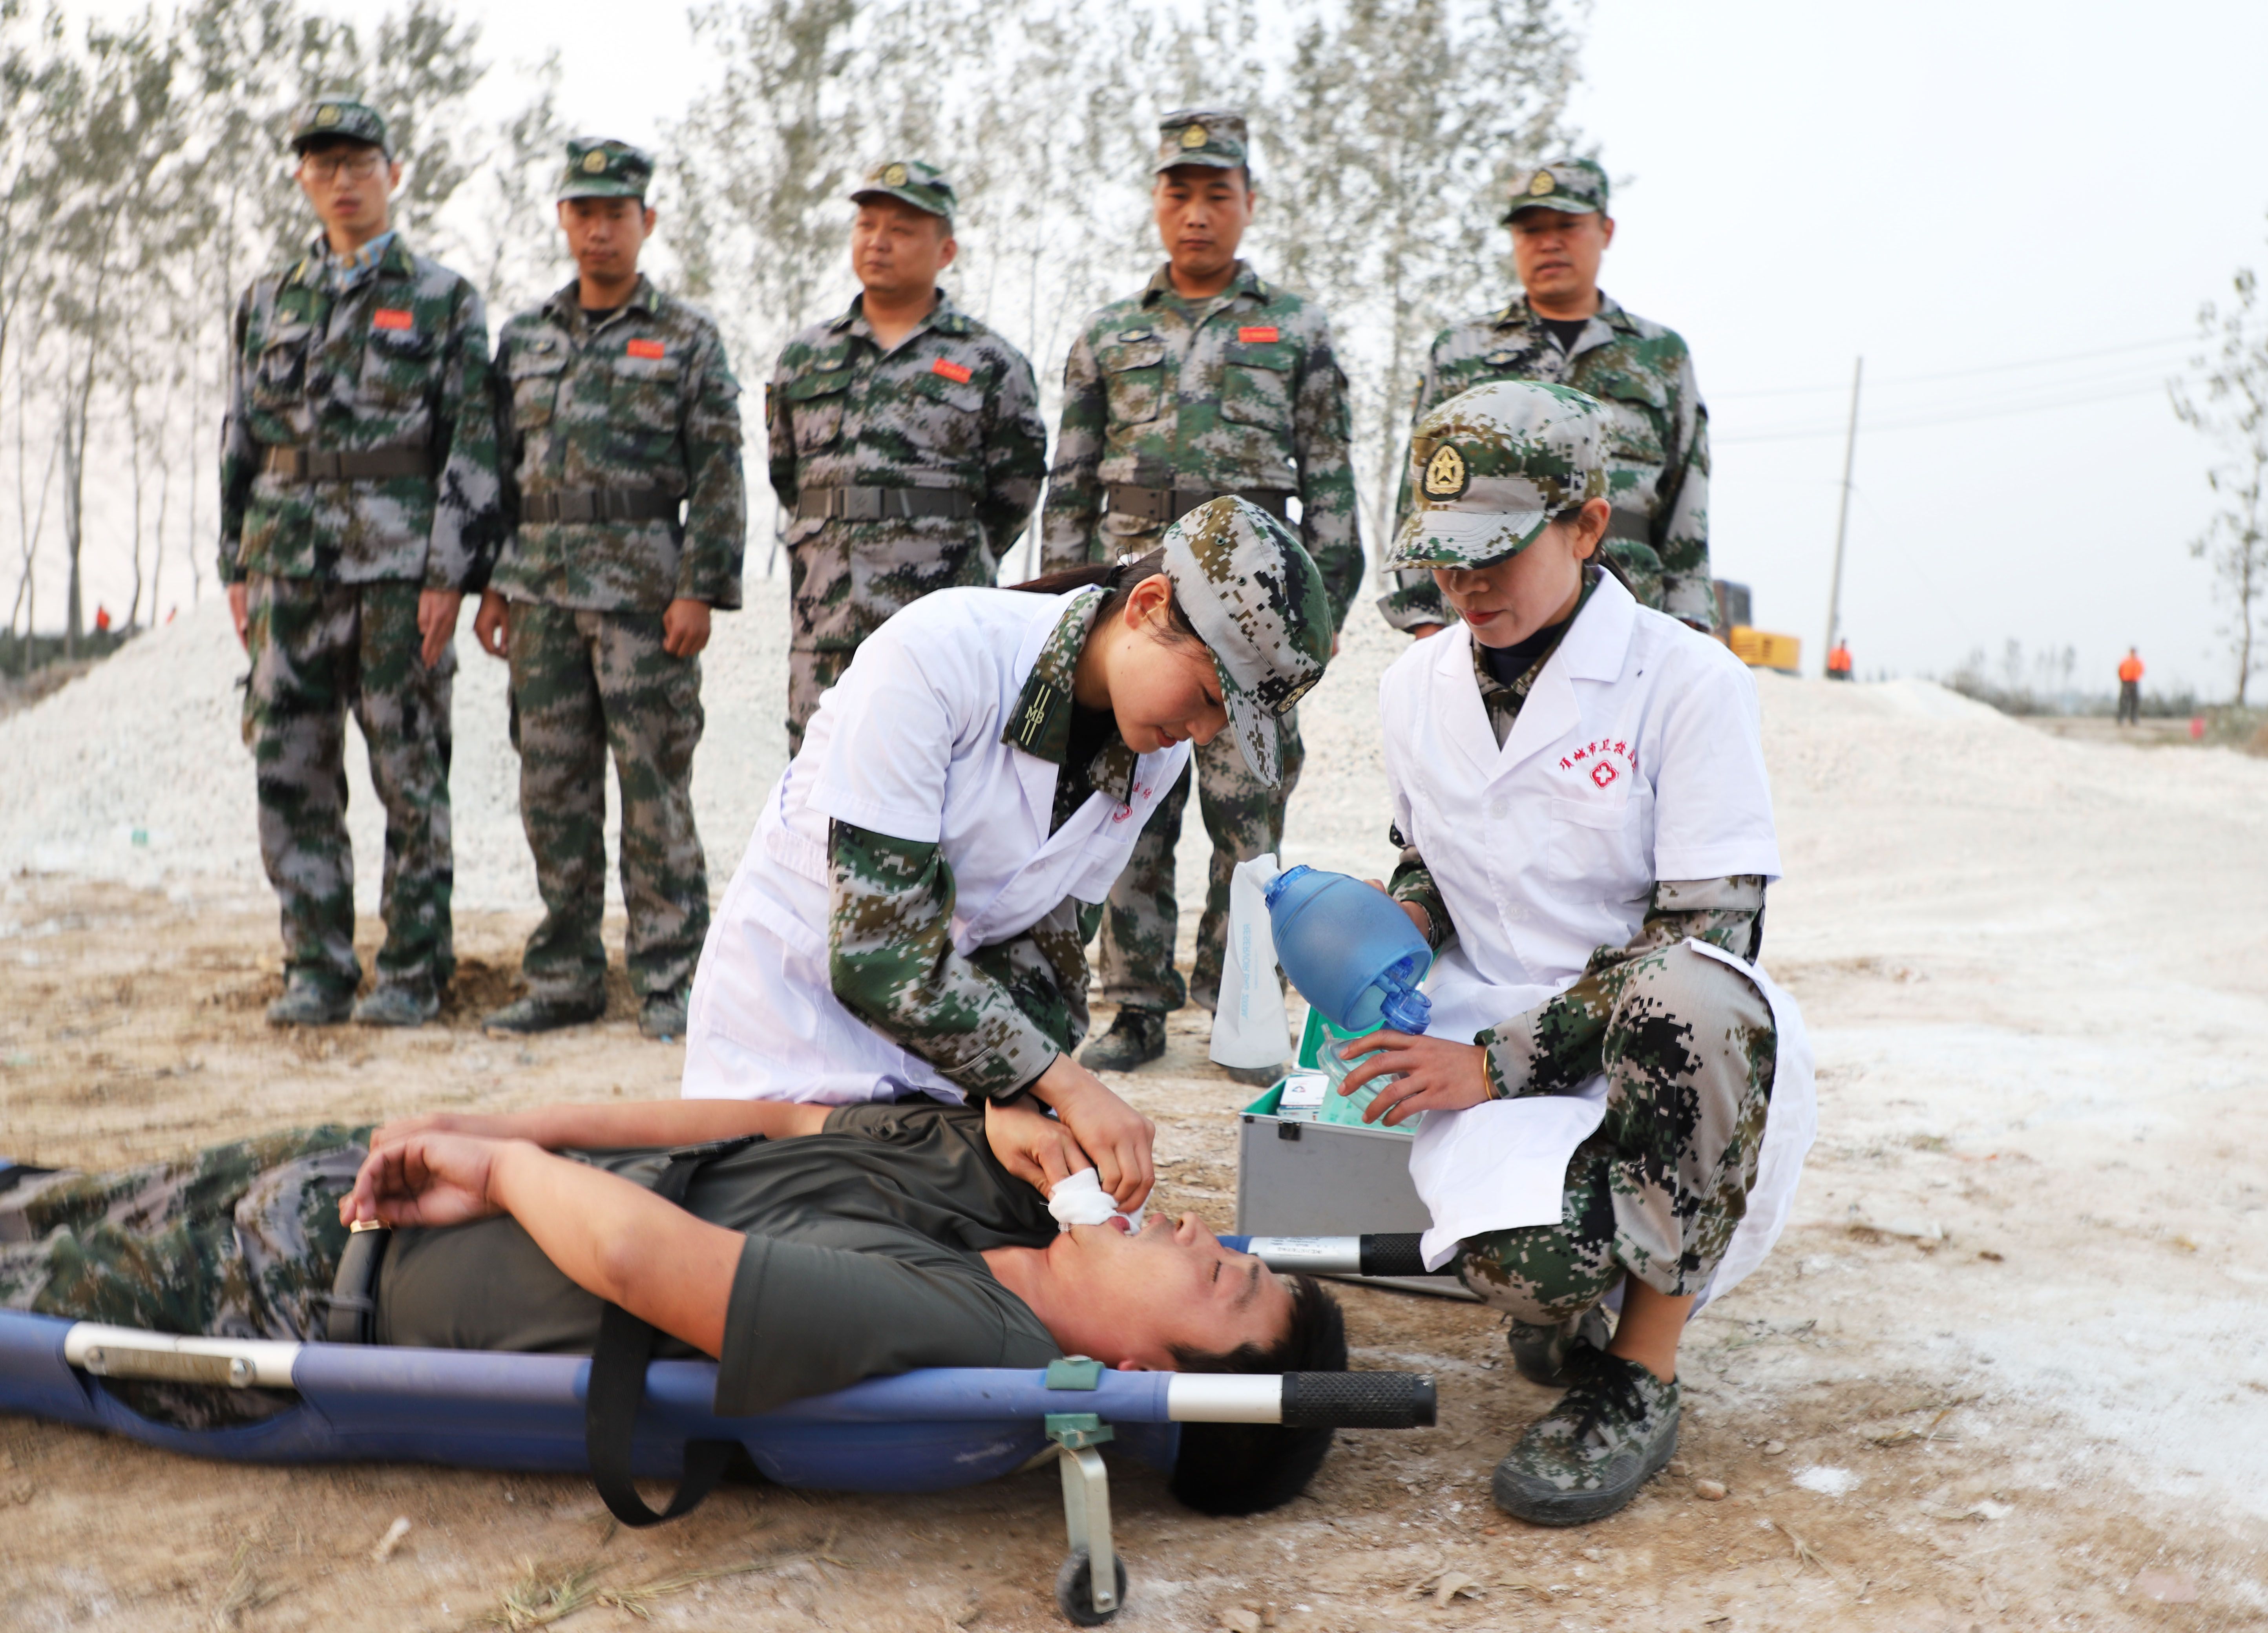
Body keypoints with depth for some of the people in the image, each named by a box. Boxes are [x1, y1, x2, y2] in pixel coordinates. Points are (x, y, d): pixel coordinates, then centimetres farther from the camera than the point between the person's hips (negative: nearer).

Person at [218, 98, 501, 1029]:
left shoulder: (444, 301, 4)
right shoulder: (268, 304, 16)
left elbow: (474, 446, -2)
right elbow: (240, 441, 18)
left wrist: (451, 573, -10)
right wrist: (237, 568, 10)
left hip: (400, 567, -4)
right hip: (289, 567, 4)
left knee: (410, 778, 0)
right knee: (291, 772, 2)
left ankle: (413, 975, 8)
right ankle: (316, 972, 10)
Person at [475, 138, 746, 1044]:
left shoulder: (688, 339, 2)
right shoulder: (524, 338, 16)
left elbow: (720, 476, -4)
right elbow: (500, 468, 17)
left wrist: (701, 590, -12)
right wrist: (491, 584, 10)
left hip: (645, 588, -4)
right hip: (542, 589, 5)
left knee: (655, 787, -3)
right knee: (553, 789, 6)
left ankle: (666, 981, 5)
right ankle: (564, 979, 14)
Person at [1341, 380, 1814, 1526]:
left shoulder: (1688, 682, -10)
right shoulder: (1416, 688, 9)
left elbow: (1706, 938, -15)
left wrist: (1495, 1062, -19)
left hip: (1671, 1057, -2)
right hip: (1494, 1053, 3)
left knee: (1684, 1000, -42)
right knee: (1524, 1260, -33)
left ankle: (1641, 1376, -19)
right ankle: (1559, 1297, 11)